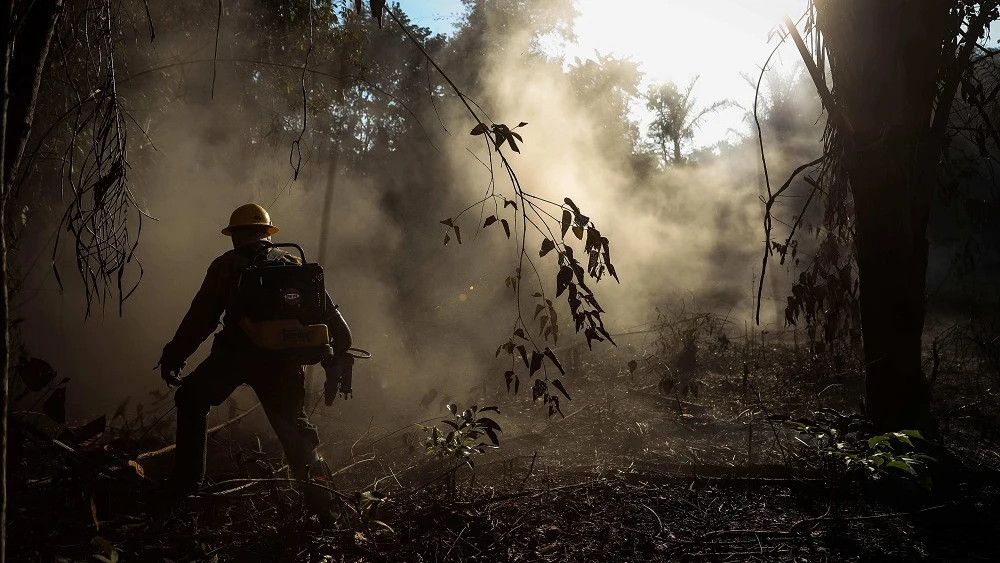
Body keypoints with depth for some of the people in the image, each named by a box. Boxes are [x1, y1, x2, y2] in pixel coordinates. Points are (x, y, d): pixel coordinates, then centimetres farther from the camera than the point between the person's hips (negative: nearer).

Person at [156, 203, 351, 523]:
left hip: (234, 355, -2)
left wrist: (174, 356, 10)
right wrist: (335, 364, 16)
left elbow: (201, 317, 4)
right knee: (296, 429, 13)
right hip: (282, 361, 3)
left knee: (191, 400, 23)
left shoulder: (228, 265, 10)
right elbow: (330, 316, 13)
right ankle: (321, 507, 3)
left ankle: (186, 483, 19)